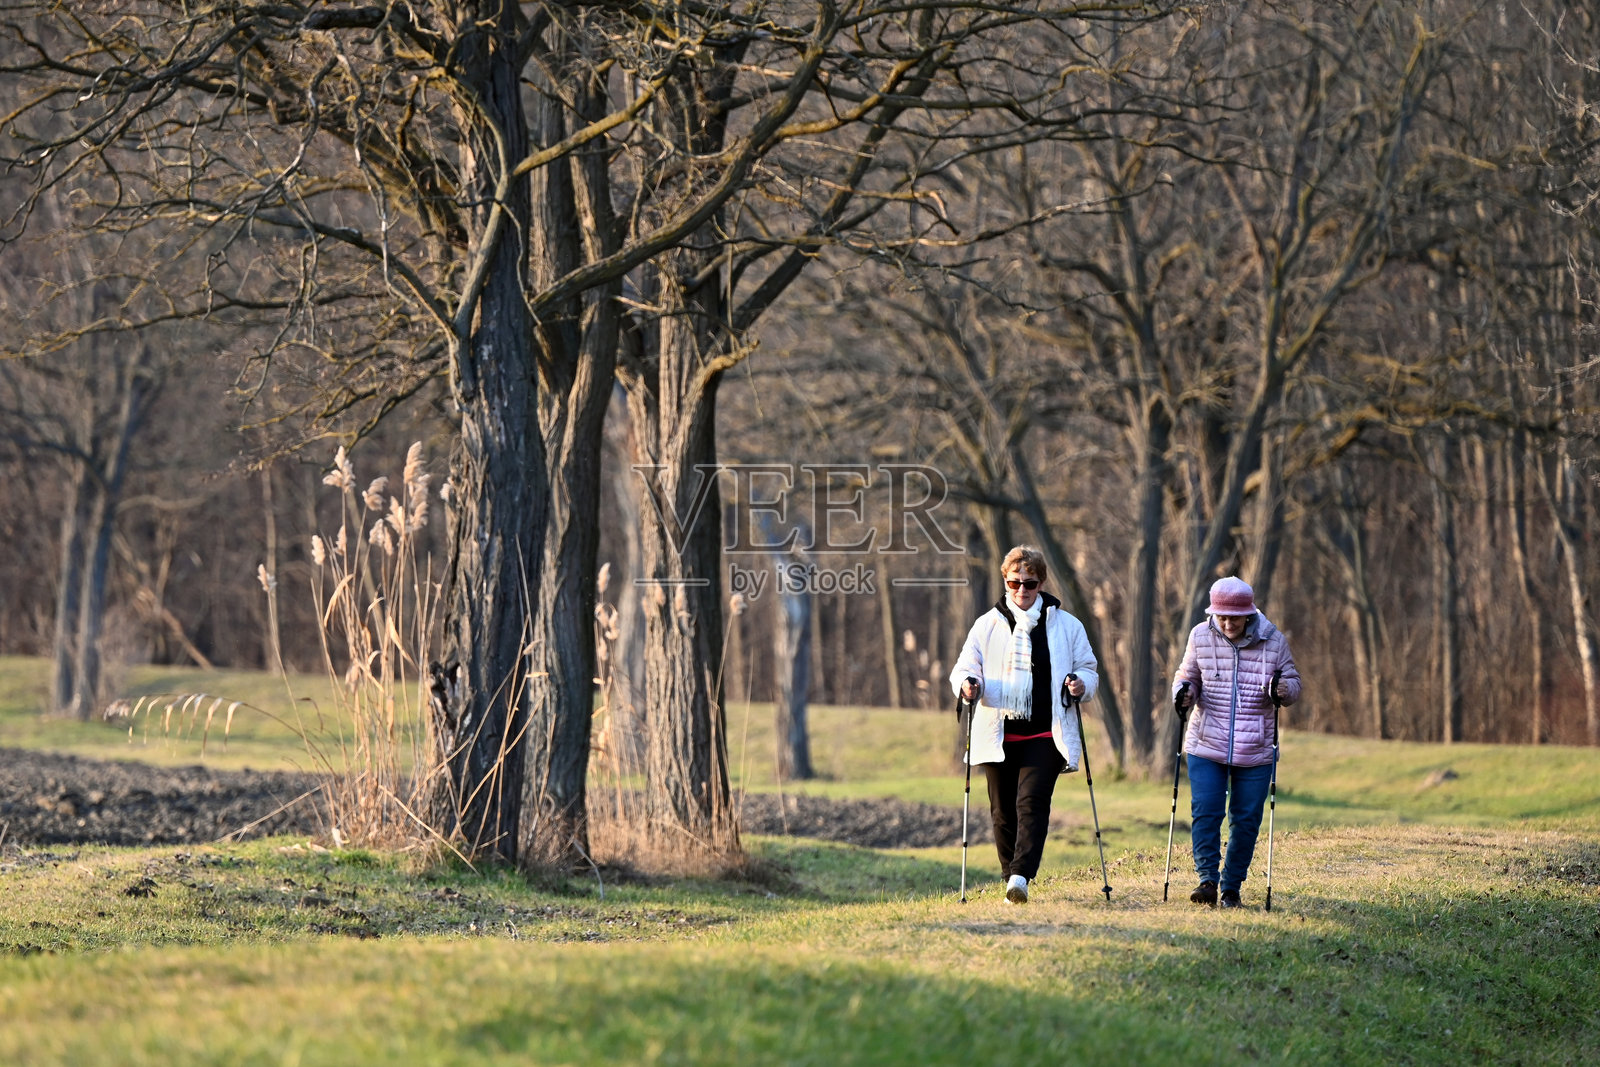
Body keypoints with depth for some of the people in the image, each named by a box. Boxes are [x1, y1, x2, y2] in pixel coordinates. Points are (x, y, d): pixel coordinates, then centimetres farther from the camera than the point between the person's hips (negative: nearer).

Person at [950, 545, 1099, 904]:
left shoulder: (1067, 626, 8)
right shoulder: (987, 625, 10)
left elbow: (1088, 670, 14)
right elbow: (965, 668, 12)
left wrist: (1081, 685, -9)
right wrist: (967, 684, -12)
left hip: (1044, 736, -2)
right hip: (998, 735, 2)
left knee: (1032, 803, -17)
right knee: (1003, 810, 4)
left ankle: (1021, 876, -25)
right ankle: (1010, 877, 15)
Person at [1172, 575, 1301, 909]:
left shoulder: (1274, 641, -3)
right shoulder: (1201, 637, -1)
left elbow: (1294, 683, 6)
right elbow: (1187, 675, 12)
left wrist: (1285, 688, -18)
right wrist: (1183, 692, -11)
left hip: (1255, 751, 0)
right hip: (1206, 746, 0)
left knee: (1246, 819, 3)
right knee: (1205, 811, -11)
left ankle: (1232, 888, 14)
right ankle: (1207, 880, -1)